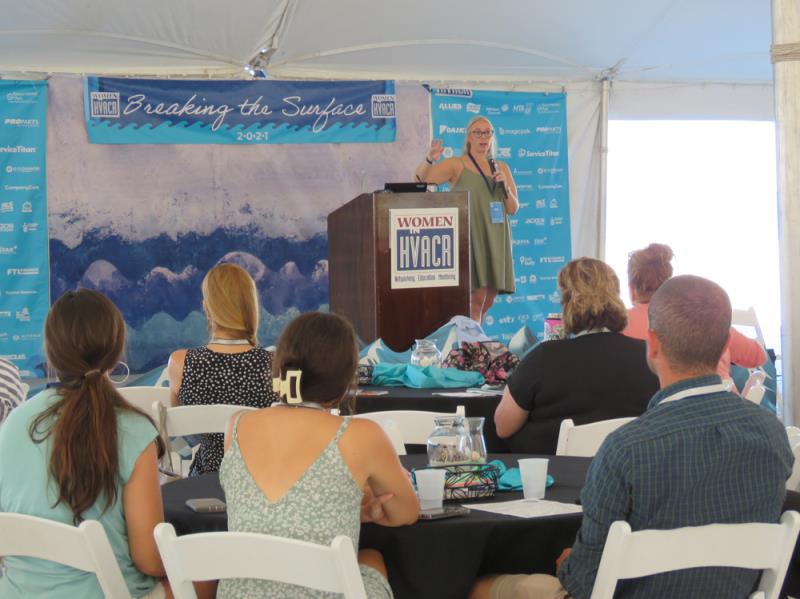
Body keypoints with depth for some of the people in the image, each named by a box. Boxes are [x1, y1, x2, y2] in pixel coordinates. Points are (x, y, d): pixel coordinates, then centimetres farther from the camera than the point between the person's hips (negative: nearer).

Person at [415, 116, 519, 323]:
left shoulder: (502, 168, 15)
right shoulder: (456, 165, 1)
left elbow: (513, 209, 14)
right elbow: (420, 178, -12)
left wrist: (505, 187, -4)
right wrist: (430, 159, -31)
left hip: (496, 240, 5)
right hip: (470, 238, -5)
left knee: (487, 303, 8)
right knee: (476, 299, -15)